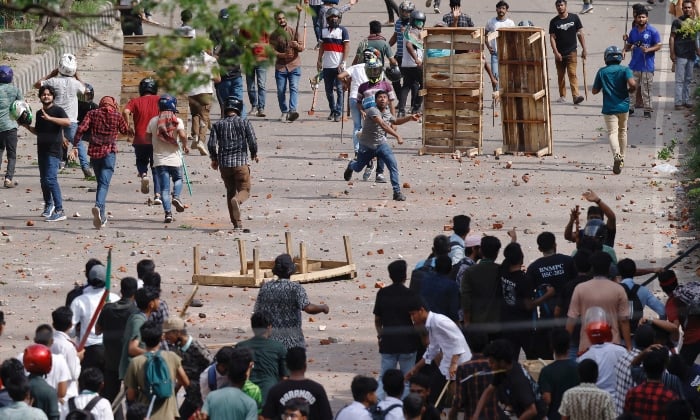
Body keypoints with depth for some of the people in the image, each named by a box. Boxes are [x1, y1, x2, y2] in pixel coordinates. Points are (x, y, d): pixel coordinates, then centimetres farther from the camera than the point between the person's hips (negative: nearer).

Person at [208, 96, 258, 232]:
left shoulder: (218, 125, 5)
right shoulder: (244, 123, 0)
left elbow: (211, 144, -1)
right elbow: (253, 142, -6)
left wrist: (214, 159, 14)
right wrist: (254, 154, 14)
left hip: (224, 163, 2)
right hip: (241, 162, -2)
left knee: (230, 191, 14)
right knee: (244, 190, 5)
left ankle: (237, 224, 10)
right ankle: (237, 200, -33)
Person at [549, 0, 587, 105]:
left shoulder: (574, 18, 1)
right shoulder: (554, 21, 1)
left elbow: (580, 34, 5)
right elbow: (552, 38, -2)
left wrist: (584, 49, 0)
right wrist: (556, 52, -13)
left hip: (571, 52, -2)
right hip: (559, 53, 2)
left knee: (572, 74, -12)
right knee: (560, 75, 10)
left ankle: (576, 96, -21)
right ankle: (562, 96, 22)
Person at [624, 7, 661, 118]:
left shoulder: (652, 31, -4)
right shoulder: (633, 31, 11)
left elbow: (658, 46, -5)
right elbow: (628, 47, 20)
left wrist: (648, 50, -21)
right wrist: (626, 42, -4)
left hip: (647, 66, -4)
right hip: (634, 65, 4)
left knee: (646, 89, -2)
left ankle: (647, 110, 5)